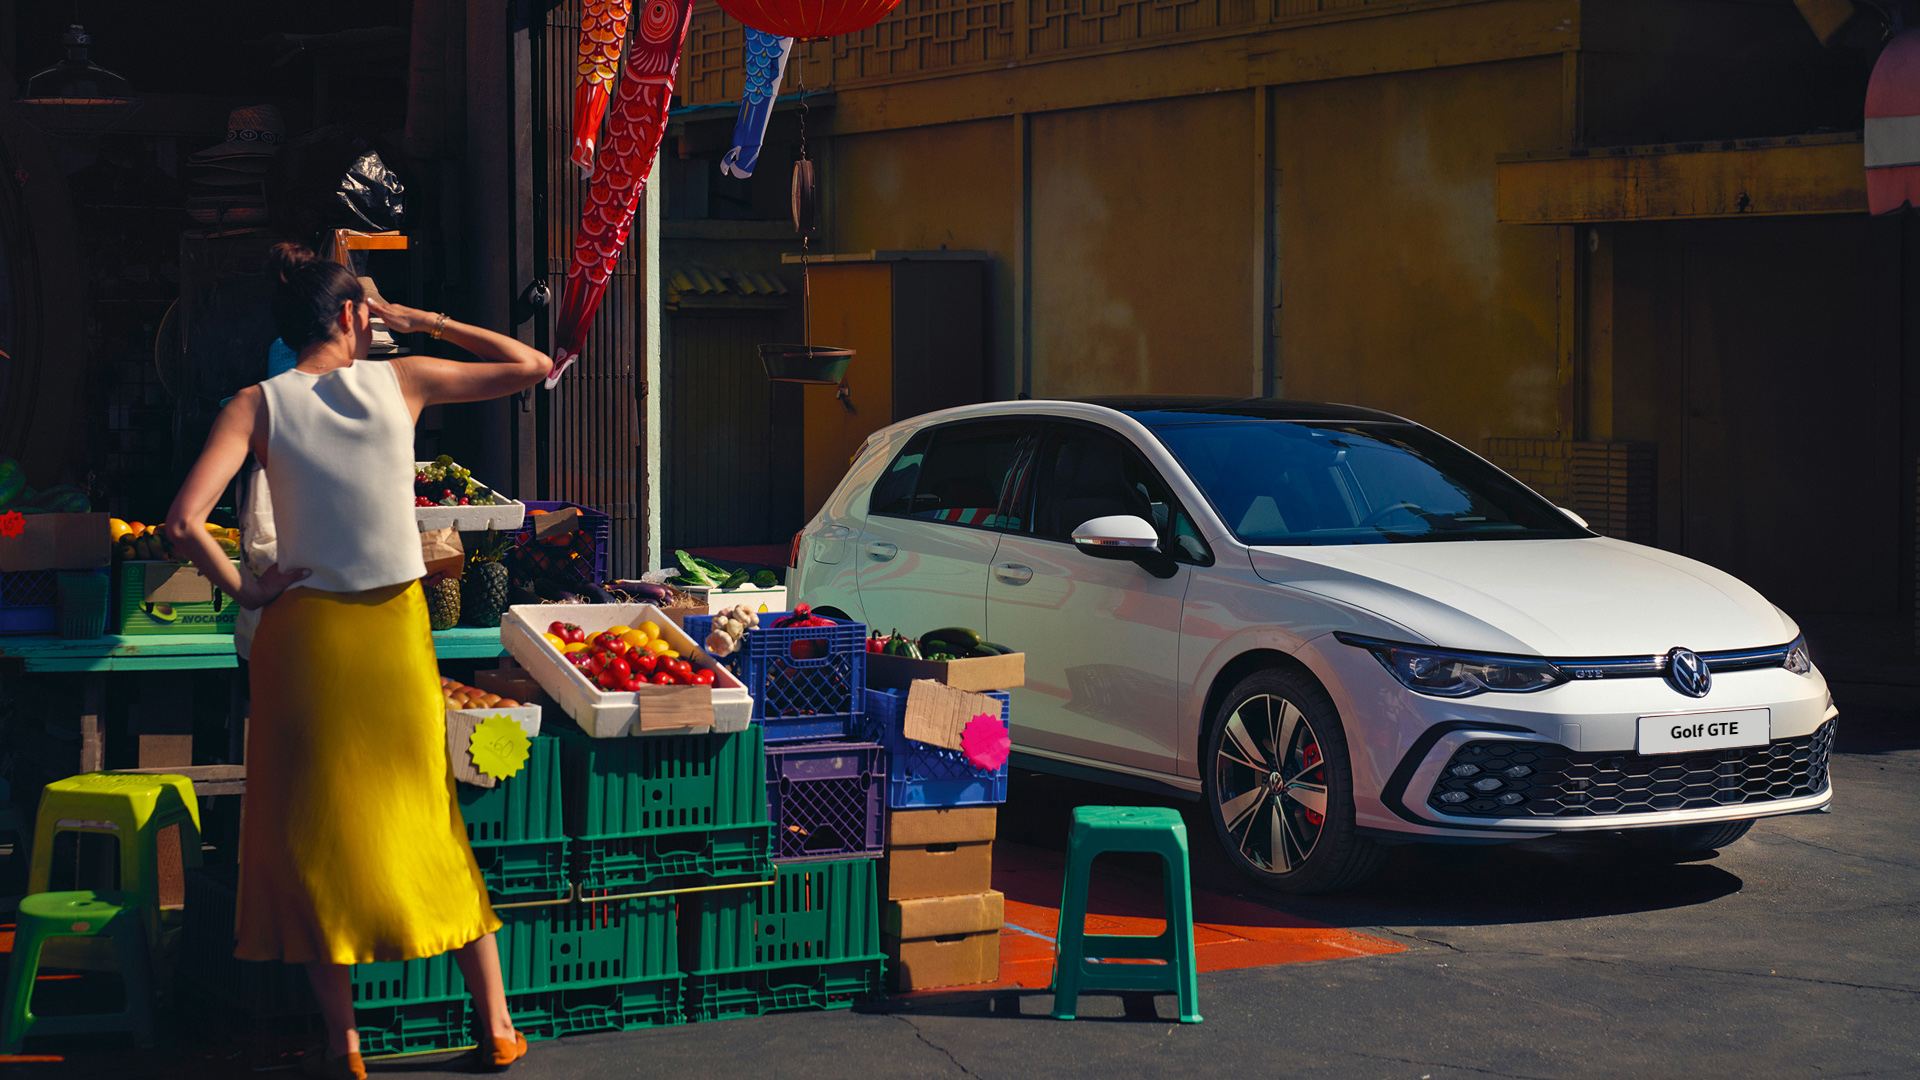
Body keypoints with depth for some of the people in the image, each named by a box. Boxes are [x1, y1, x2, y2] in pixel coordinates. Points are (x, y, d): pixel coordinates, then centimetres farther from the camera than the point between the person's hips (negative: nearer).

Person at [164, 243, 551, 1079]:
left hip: (305, 632, -1)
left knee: (312, 830, 9)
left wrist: (240, 589, -3)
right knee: (428, 822, 13)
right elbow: (532, 367, 10)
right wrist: (423, 323, 12)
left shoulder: (258, 406, -5)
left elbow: (184, 524, -18)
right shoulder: (401, 381, -2)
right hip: (396, 629, 1)